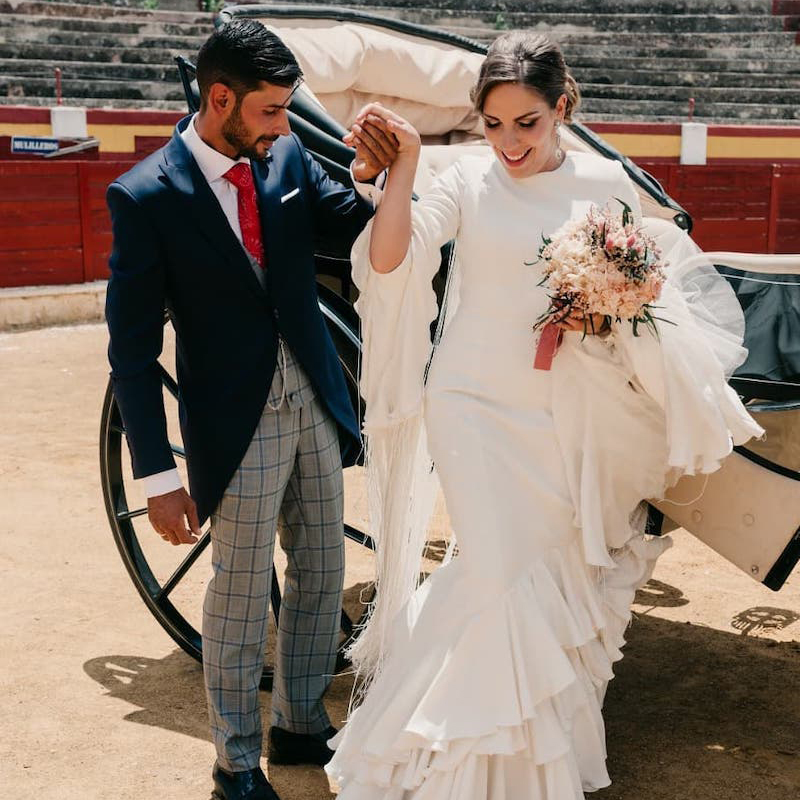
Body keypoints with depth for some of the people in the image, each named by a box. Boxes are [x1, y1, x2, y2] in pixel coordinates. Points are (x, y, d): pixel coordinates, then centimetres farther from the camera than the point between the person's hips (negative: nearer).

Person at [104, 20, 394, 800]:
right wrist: (159, 477, -15)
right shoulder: (145, 195, -15)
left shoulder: (287, 155, 0)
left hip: (314, 406, 6)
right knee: (240, 596, 9)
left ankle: (302, 724, 38)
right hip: (237, 426, -5)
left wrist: (370, 175, -15)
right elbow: (132, 349, -13)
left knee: (320, 578, 17)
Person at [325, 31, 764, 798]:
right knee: (501, 575, -5)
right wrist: (403, 162, -24)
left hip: (560, 411, 2)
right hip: (474, 403, -2)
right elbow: (389, 258, -14)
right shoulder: (467, 178, -4)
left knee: (550, 567, 12)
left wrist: (605, 317, -14)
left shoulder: (606, 182, 0)